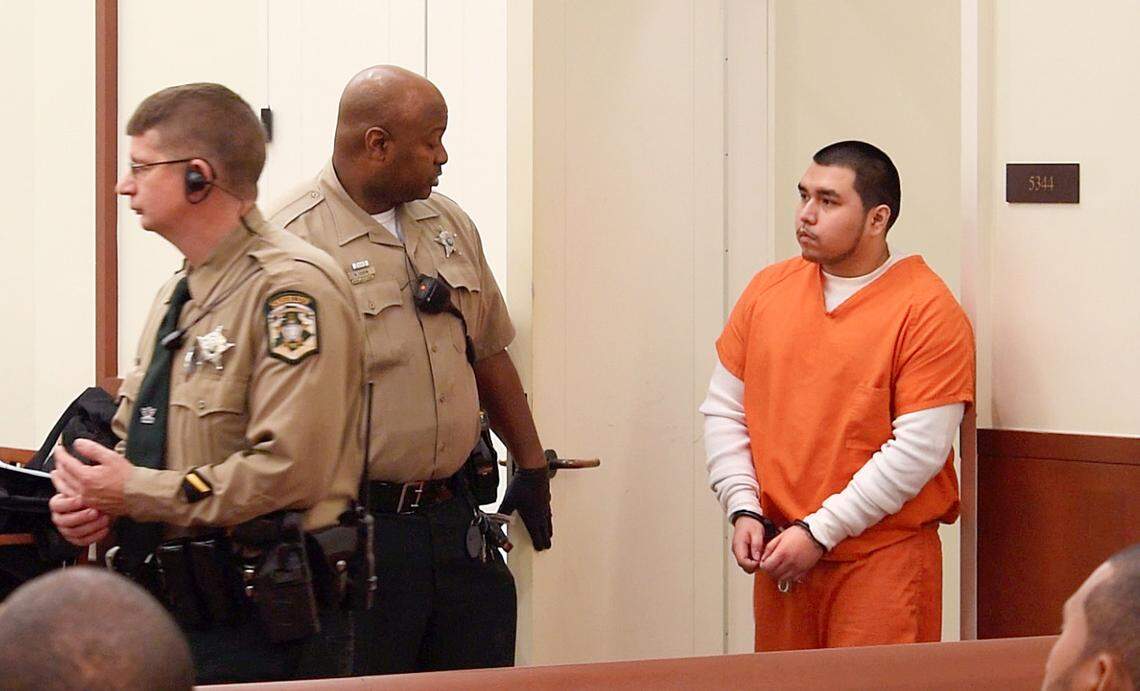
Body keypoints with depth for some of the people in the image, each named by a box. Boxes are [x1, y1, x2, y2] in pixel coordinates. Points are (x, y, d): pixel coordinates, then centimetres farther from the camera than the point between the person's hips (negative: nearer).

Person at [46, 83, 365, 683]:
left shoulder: (291, 288, -15)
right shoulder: (176, 296, 17)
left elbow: (288, 470, -24)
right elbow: (133, 438, 23)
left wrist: (134, 492, -16)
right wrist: (86, 496, -1)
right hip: (170, 611, 9)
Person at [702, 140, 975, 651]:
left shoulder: (927, 310, -8)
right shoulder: (768, 290, 10)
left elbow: (918, 449, -13)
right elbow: (723, 412, 13)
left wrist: (819, 531, -15)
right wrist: (744, 510, -2)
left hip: (882, 558, -5)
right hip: (781, 555, 5)